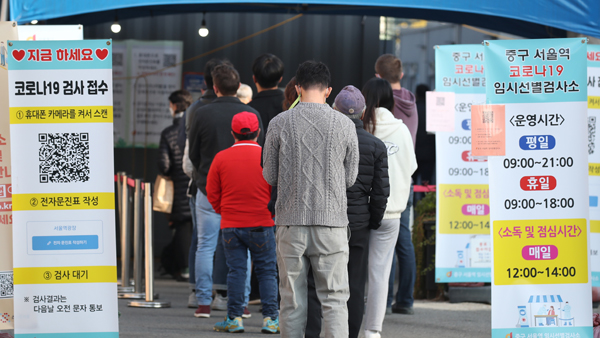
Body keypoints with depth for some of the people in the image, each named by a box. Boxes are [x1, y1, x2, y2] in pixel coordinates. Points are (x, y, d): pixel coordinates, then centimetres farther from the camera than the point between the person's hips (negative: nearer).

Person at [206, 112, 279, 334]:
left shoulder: (221, 158, -3)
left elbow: (212, 193, 4)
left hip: (231, 225, 1)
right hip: (262, 224, -1)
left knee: (236, 270, 6)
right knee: (267, 271, 6)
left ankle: (234, 318, 5)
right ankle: (270, 319, 2)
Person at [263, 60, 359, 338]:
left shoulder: (280, 123, -1)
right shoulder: (344, 125, -1)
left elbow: (269, 177, 5)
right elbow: (350, 178, 6)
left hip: (291, 222, 1)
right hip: (331, 221, -1)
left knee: (291, 300, 7)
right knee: (334, 299, 2)